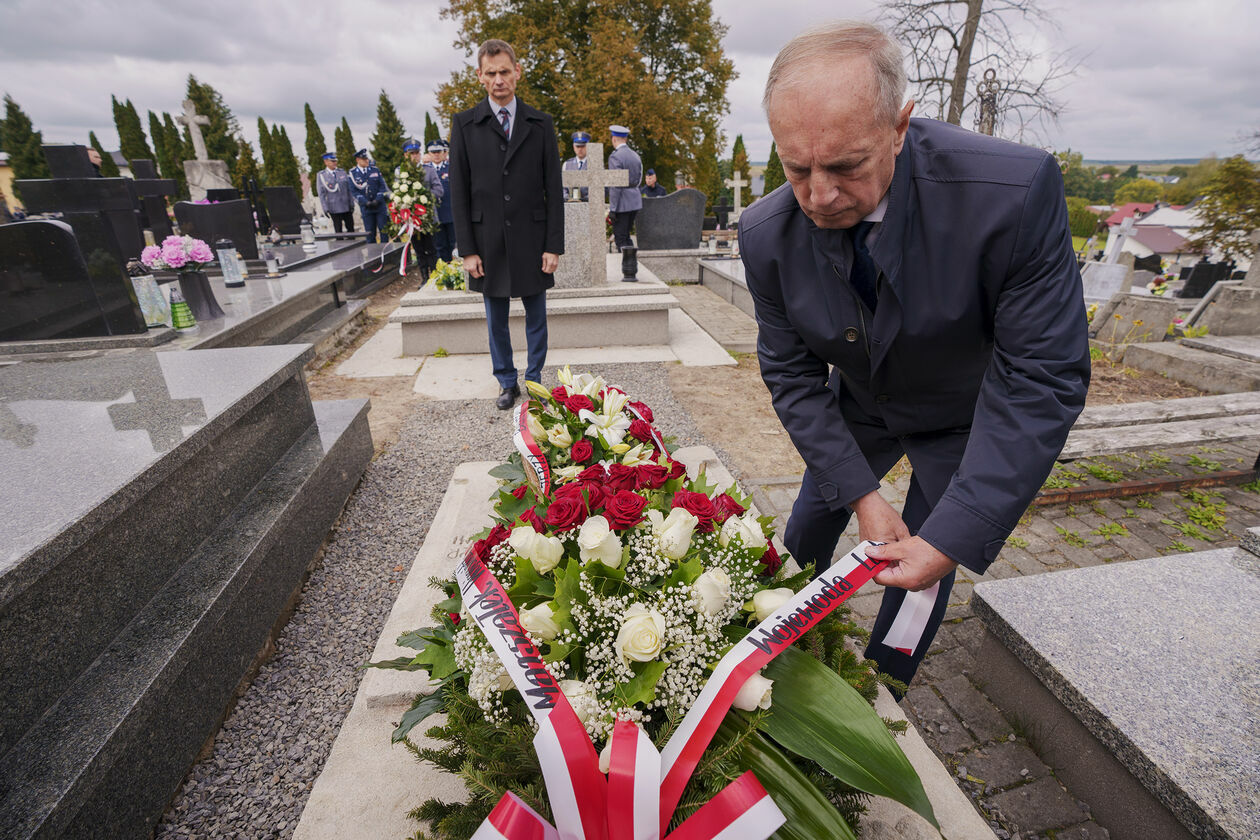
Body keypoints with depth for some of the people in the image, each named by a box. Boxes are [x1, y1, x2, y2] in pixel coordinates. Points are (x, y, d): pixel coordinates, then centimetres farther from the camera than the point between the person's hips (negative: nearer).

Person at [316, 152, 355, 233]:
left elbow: (349, 189, 9)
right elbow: (321, 194, -1)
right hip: (334, 209, -2)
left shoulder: (342, 172, 8)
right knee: (338, 231, 0)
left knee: (351, 229, 5)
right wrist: (326, 209, -7)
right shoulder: (321, 176, 1)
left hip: (347, 207, 2)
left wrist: (352, 204, 3)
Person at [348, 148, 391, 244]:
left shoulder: (375, 170, 6)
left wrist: (377, 200, -10)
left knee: (384, 230, 0)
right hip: (366, 207, -1)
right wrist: (365, 202, -14)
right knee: (370, 233, 1)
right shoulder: (352, 173, 2)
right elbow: (354, 191, -1)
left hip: (380, 205, 1)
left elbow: (382, 186, 4)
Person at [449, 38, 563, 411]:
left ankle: (534, 380, 24)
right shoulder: (464, 124, 4)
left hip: (532, 239, 0)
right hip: (488, 241, 0)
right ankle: (507, 383, 25)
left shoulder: (540, 124, 5)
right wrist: (467, 249, -6)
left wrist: (554, 245, -6)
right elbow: (459, 192, 1)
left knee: (536, 317, 8)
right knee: (496, 320, 9)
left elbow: (553, 189, 2)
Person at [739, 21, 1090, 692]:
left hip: (966, 420, -2)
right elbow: (792, 375, -15)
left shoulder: (1015, 190, -33)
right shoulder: (766, 235, -24)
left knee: (923, 569, 3)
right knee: (811, 522, 15)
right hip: (860, 408, 3)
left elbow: (1043, 377, -28)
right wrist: (861, 493, -20)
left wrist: (954, 537, -32)